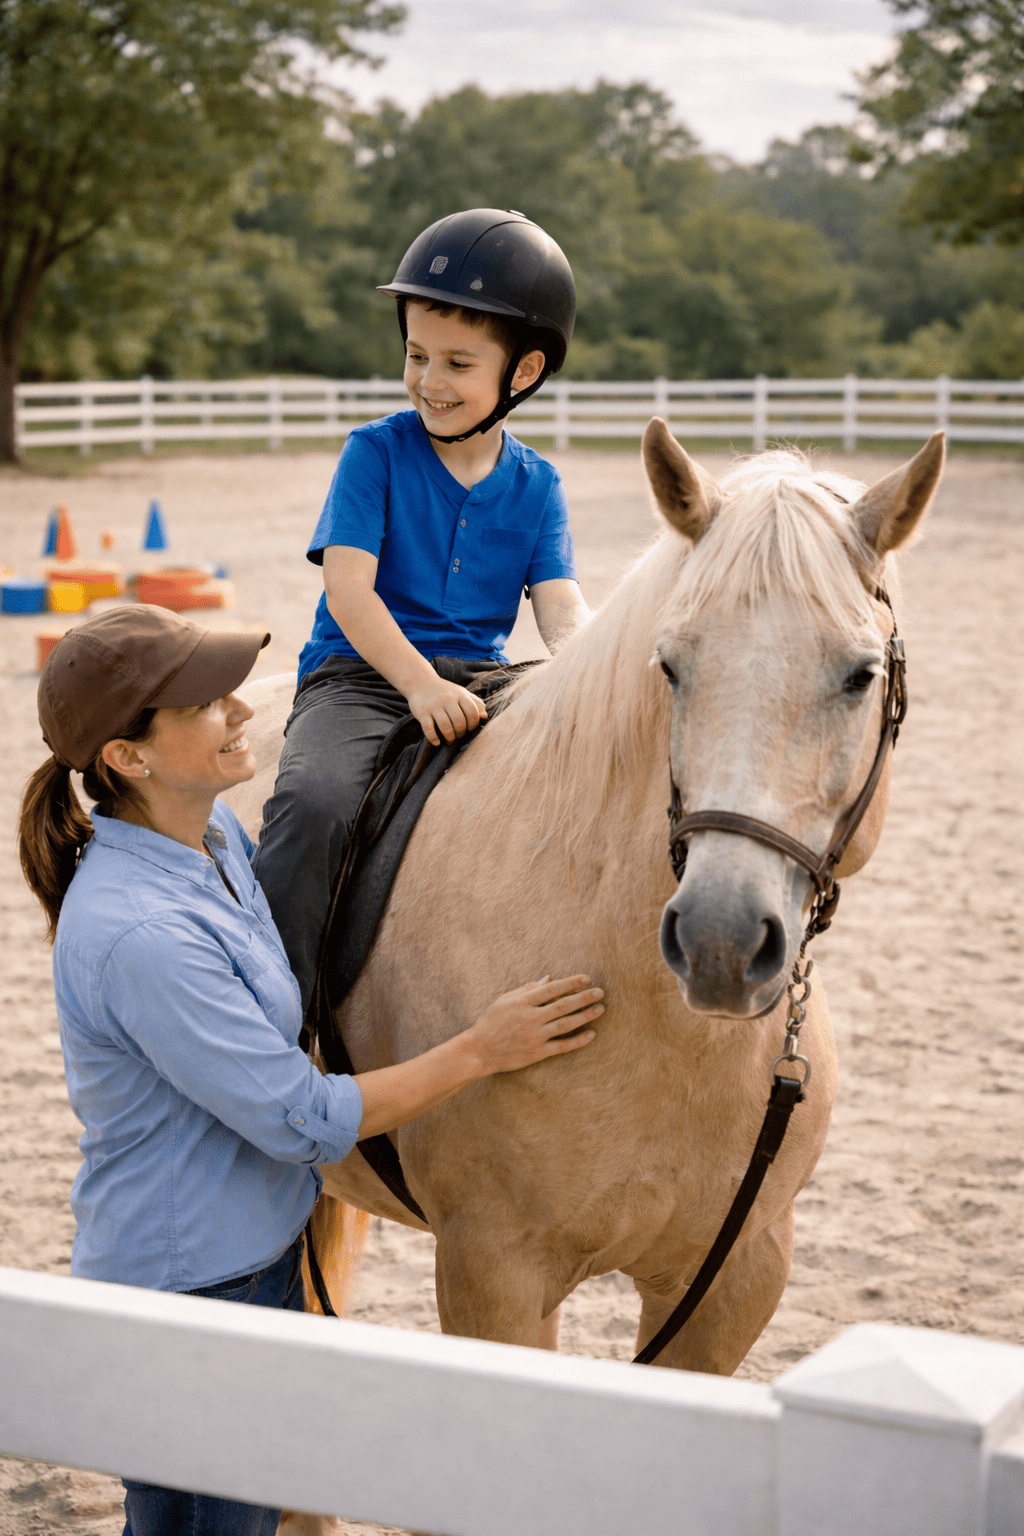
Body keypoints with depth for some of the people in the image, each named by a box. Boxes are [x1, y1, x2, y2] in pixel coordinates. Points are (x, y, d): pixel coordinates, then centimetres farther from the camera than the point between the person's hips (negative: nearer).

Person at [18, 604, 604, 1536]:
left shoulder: (216, 834, -3)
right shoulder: (139, 934, -31)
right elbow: (302, 1120, -24)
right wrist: (481, 1050, -18)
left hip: (259, 1251, 9)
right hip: (185, 1289, -9)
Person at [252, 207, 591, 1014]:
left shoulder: (537, 485, 10)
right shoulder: (376, 453, -1)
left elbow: (561, 603, -1)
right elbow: (348, 590, -11)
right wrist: (420, 682, -26)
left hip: (475, 682, 4)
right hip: (358, 676, -3)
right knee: (314, 801, -33)